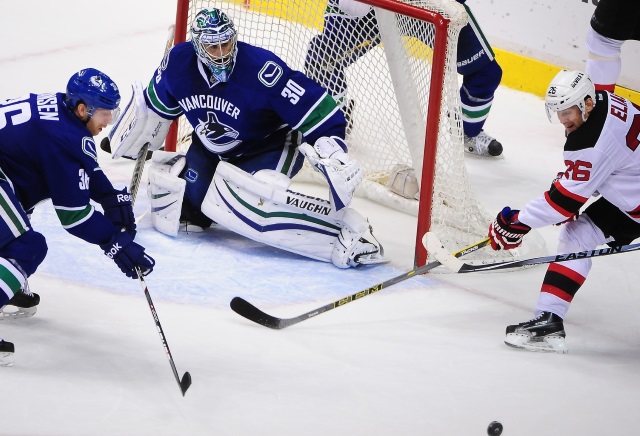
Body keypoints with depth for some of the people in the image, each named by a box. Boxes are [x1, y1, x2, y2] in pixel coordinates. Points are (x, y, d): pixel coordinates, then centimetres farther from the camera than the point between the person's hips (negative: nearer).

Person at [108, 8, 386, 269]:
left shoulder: (261, 68, -32)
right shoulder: (178, 62, -15)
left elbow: (316, 110, -30)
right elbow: (156, 107, 8)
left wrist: (331, 152, -38)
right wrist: (134, 143, 16)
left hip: (270, 149, -6)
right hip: (211, 150, 6)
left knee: (247, 202, -32)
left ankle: (348, 231, -33)